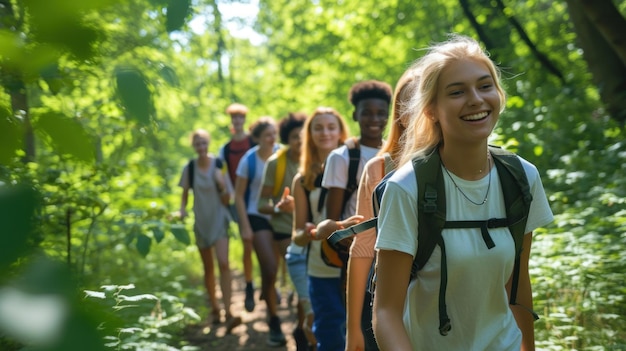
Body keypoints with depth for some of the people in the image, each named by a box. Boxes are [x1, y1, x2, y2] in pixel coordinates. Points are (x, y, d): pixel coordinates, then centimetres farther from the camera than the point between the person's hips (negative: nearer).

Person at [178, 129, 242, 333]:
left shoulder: (219, 165, -9)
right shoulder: (189, 168, -2)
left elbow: (226, 199, -4)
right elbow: (185, 194, 10)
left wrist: (223, 187, -24)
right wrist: (182, 209, -10)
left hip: (219, 220, -3)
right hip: (201, 222, 3)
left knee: (223, 264, -18)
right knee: (208, 268, 13)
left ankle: (228, 313, -21)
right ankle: (214, 308, 28)